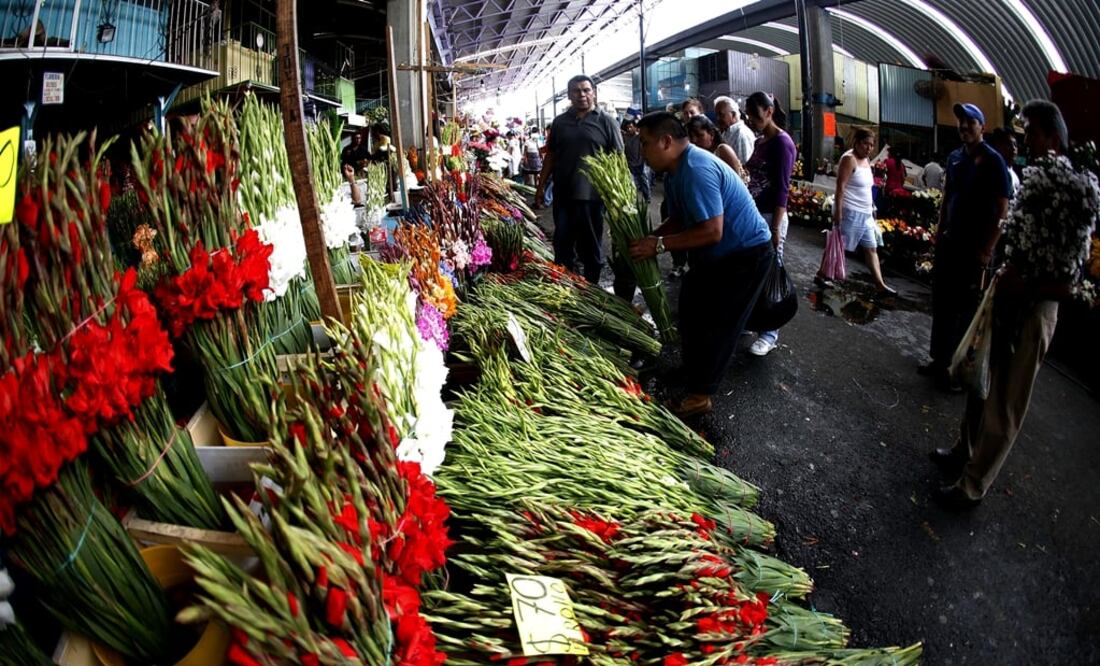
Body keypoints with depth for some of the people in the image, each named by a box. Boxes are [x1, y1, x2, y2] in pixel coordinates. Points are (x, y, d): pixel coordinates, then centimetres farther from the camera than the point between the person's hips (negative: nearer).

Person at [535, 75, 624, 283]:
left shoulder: (606, 122, -1)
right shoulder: (560, 122, 10)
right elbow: (550, 156, 15)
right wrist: (541, 186, 11)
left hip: (592, 196, -3)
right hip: (563, 195, 4)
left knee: (591, 247, 8)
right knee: (562, 245, 10)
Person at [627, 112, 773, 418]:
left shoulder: (697, 171, -30)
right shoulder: (675, 171, 3)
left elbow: (712, 232, -34)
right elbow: (678, 220, 7)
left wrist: (659, 245, -29)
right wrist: (648, 238, -9)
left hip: (747, 255, -11)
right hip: (719, 254, 11)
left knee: (715, 324, -5)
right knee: (691, 309, 19)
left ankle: (699, 395, 7)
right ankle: (695, 373, 36)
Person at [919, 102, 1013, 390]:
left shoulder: (992, 161, -10)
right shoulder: (954, 158, 9)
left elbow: (1002, 210, -12)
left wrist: (987, 250, -15)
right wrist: (940, 230, 10)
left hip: (974, 248, -6)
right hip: (950, 243, 6)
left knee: (967, 309, 0)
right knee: (942, 304, 12)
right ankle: (940, 359, 24)